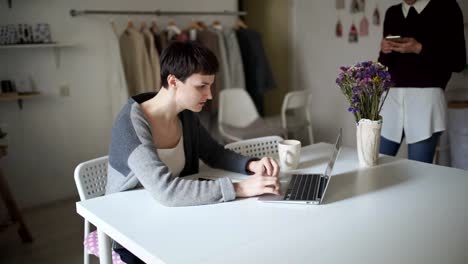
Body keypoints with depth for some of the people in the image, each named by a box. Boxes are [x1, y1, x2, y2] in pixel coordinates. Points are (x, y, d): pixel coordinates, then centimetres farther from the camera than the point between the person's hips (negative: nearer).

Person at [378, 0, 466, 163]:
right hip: (392, 96, 4)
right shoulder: (392, 13, 16)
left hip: (425, 96, -4)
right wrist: (385, 51, -4)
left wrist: (419, 49, -13)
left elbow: (458, 61, -3)